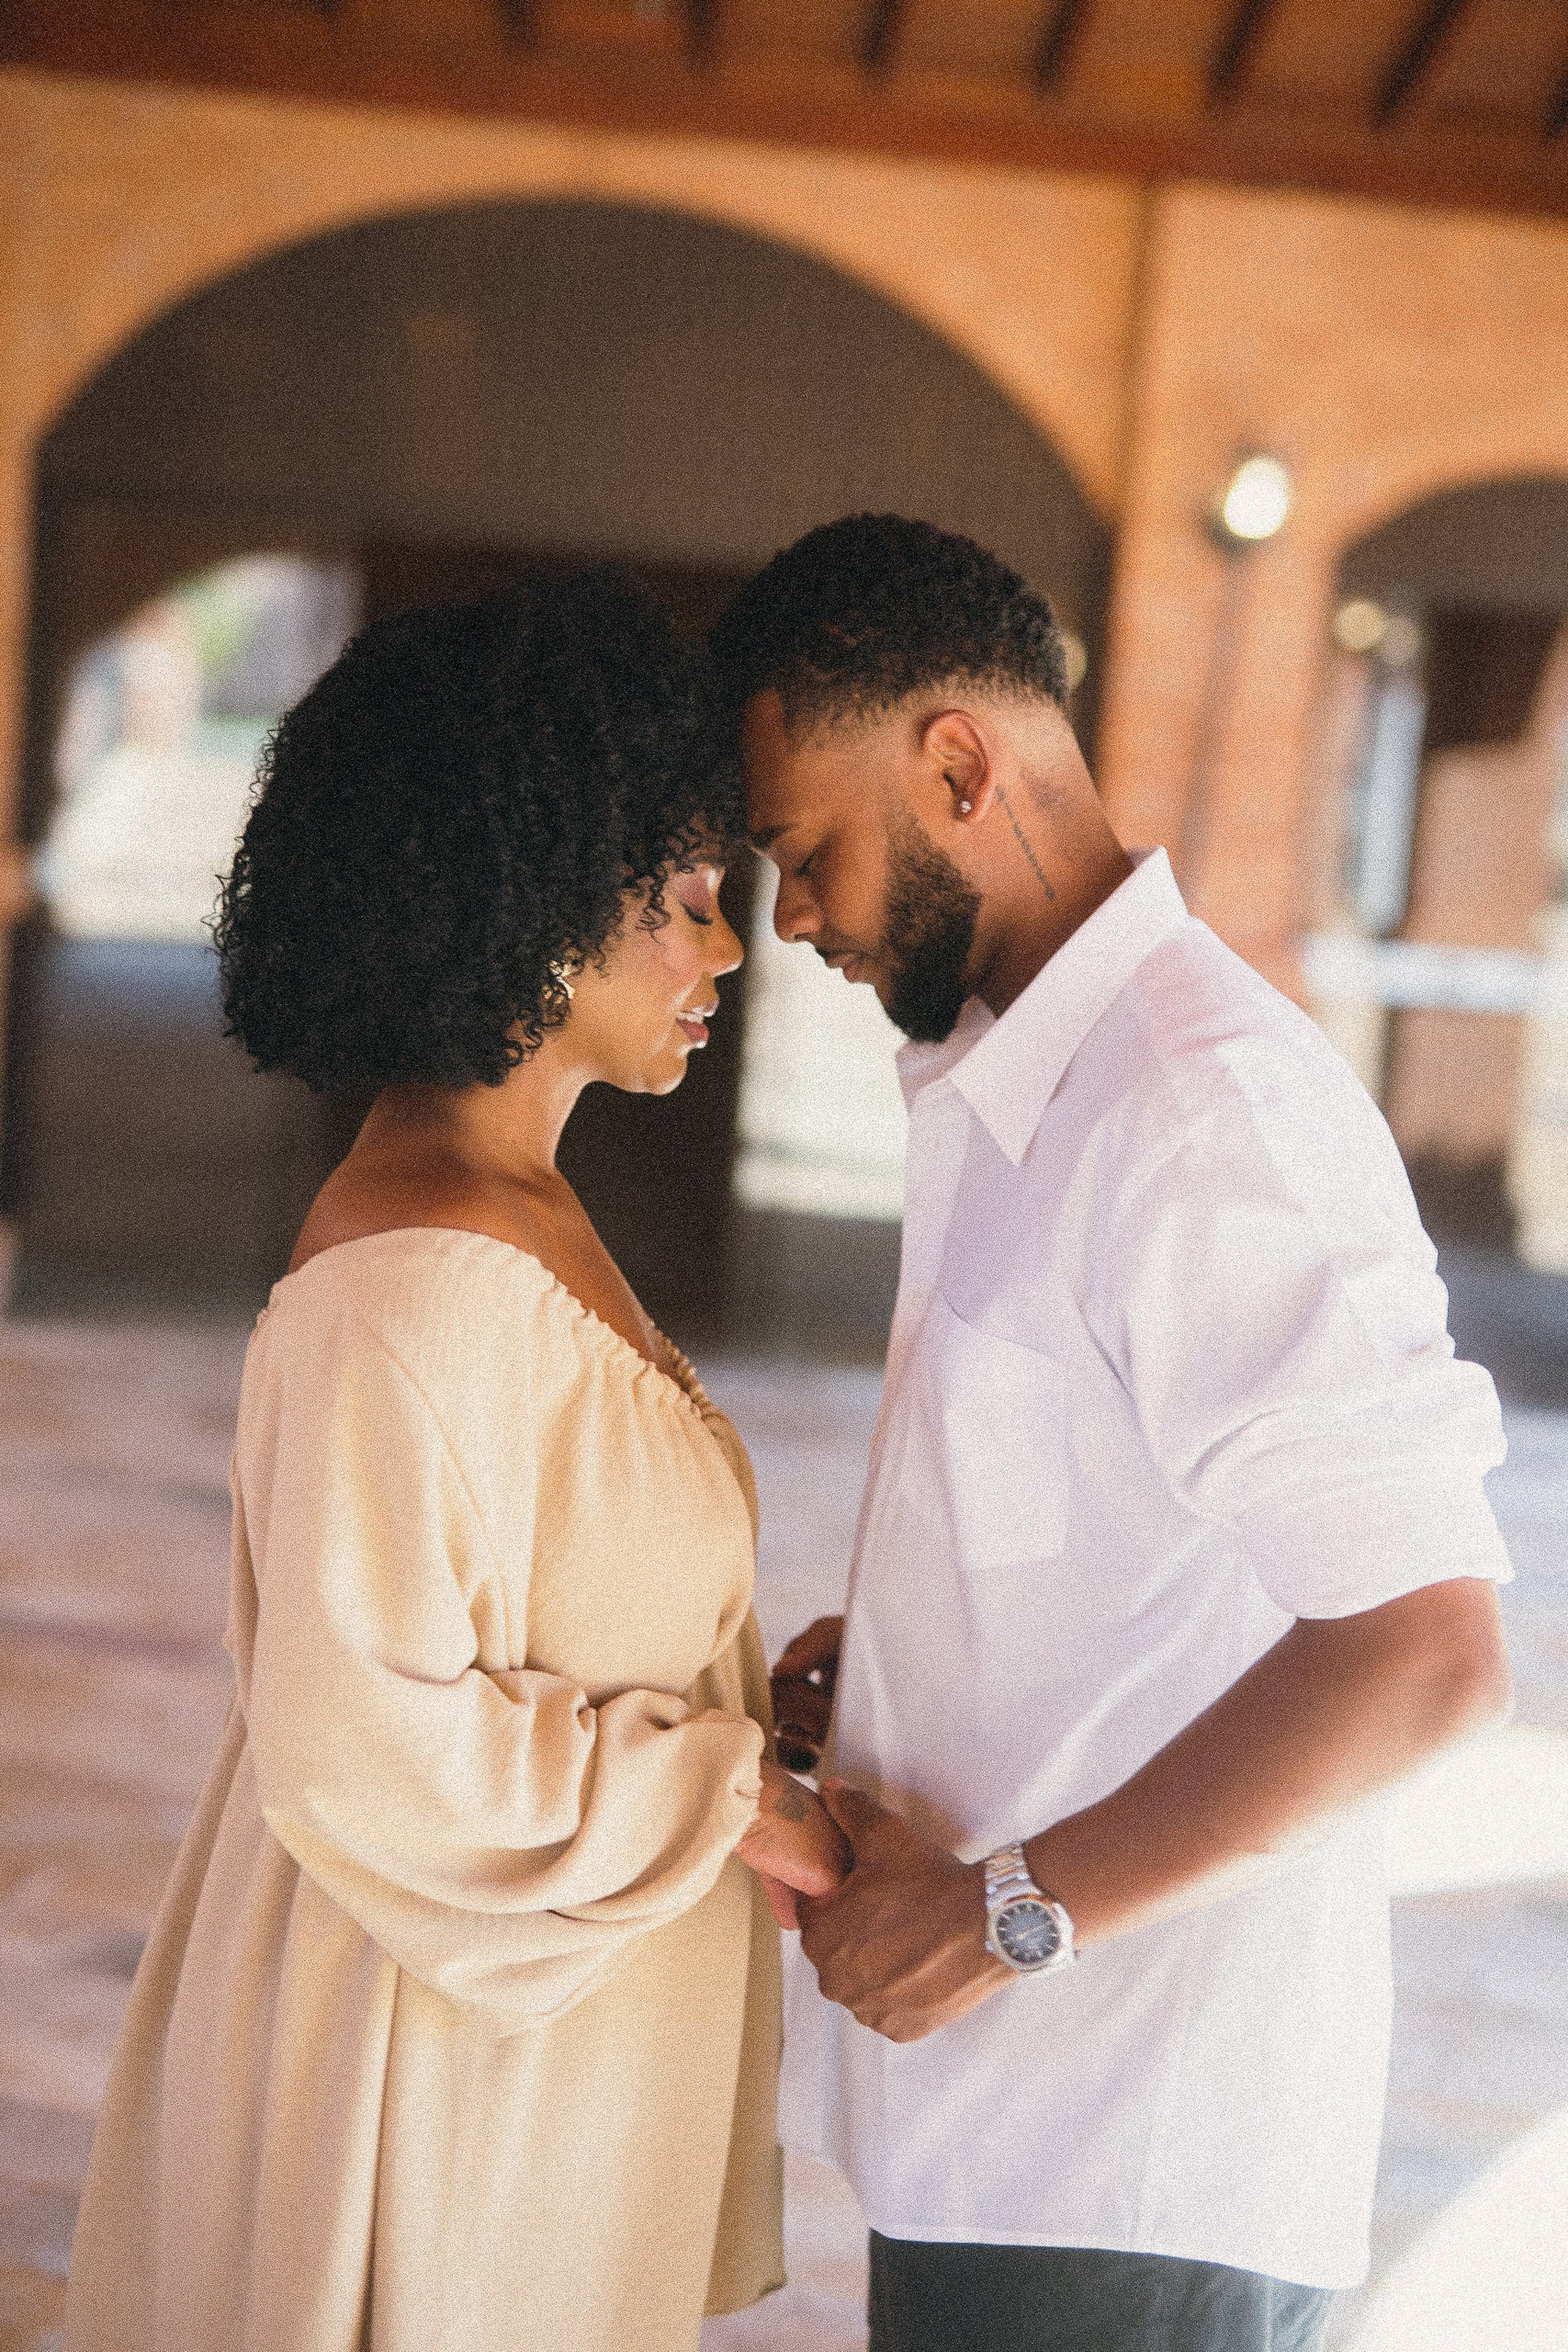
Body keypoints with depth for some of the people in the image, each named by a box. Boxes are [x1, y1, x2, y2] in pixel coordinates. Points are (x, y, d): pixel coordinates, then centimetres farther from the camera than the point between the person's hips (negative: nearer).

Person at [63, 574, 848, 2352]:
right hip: (430, 2068, -9)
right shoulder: (421, 1281, -26)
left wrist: (751, 1703, 5)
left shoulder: (515, 1215, 5)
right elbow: (367, 1744, -26)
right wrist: (730, 1800, -17)